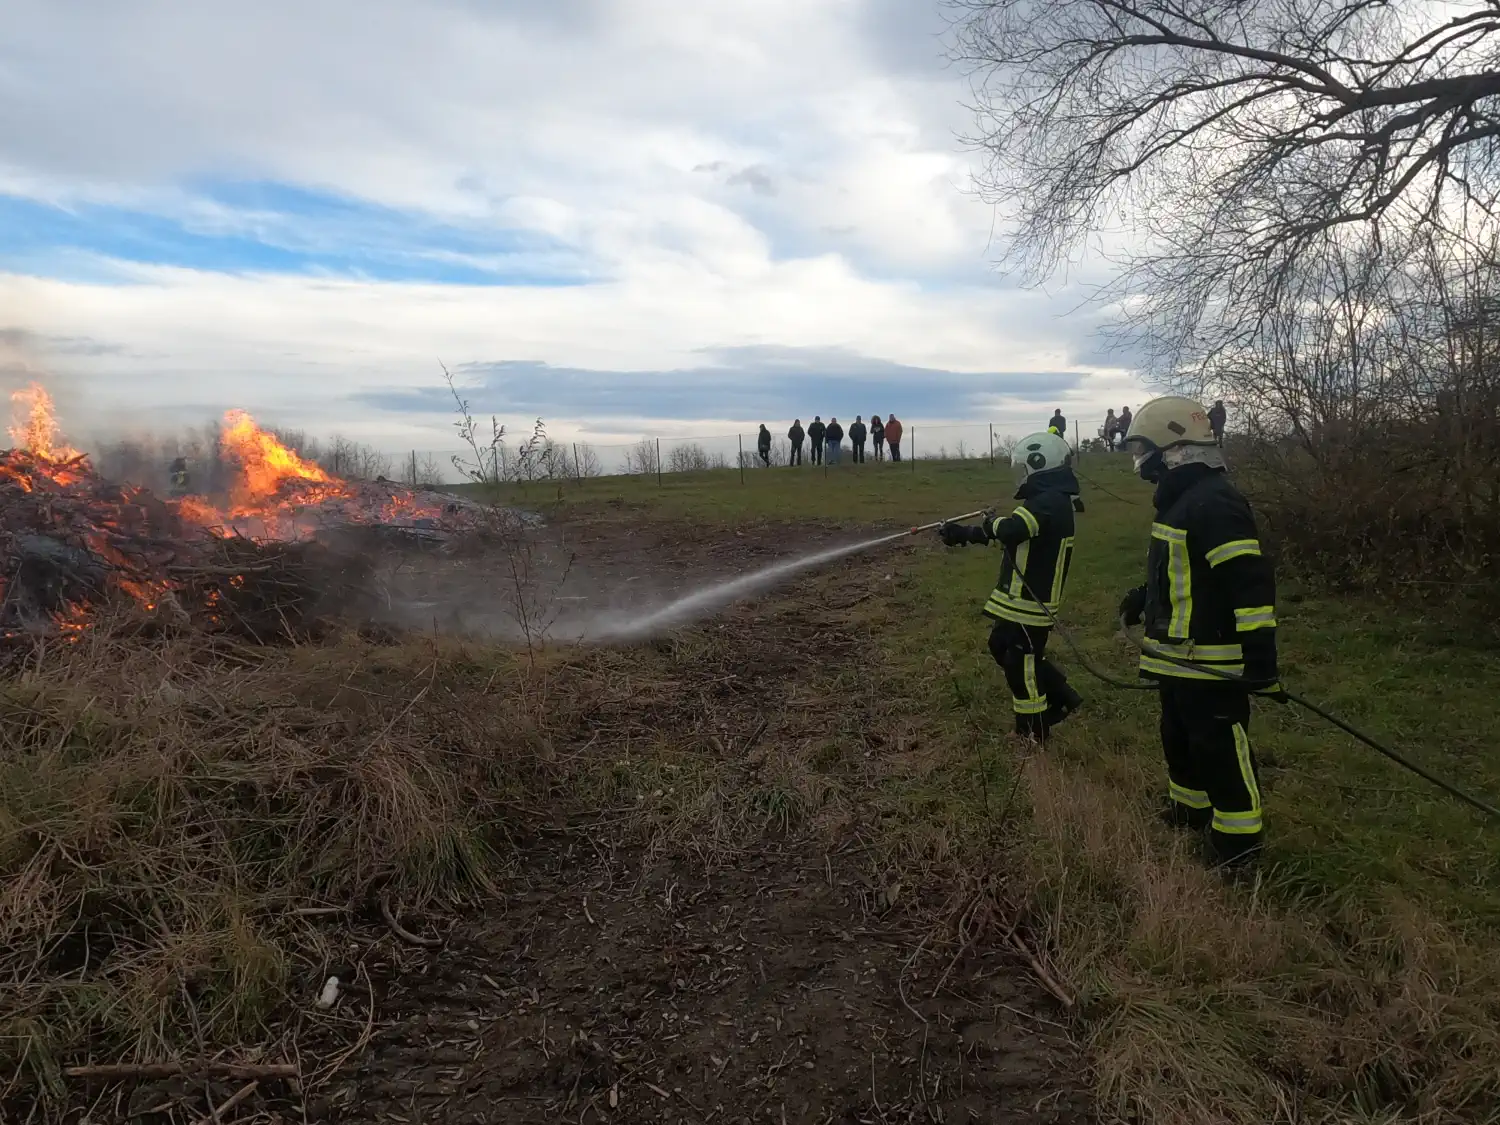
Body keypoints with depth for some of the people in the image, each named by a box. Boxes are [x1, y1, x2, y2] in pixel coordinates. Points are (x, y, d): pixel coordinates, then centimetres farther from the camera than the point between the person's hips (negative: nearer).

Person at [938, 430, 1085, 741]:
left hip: (1031, 602, -10)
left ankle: (1033, 733, 22)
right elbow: (1018, 531, 21)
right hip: (1021, 598, 10)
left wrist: (992, 521, -16)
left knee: (1020, 664, 4)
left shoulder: (1049, 502, -23)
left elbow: (1010, 531, -39)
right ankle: (1060, 698, 29)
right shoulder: (1051, 499, 12)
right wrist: (962, 533, 18)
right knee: (1001, 646, 22)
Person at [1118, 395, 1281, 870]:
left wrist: (1260, 659, -28)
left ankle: (1238, 844, 15)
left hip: (1213, 666, -11)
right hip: (1178, 659, 11)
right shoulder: (1180, 499, 11)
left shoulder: (1215, 503, -22)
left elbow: (1252, 582, -27)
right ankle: (1187, 812, 42)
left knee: (1220, 751, 1)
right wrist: (1144, 597, 29)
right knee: (1180, 739, 24)